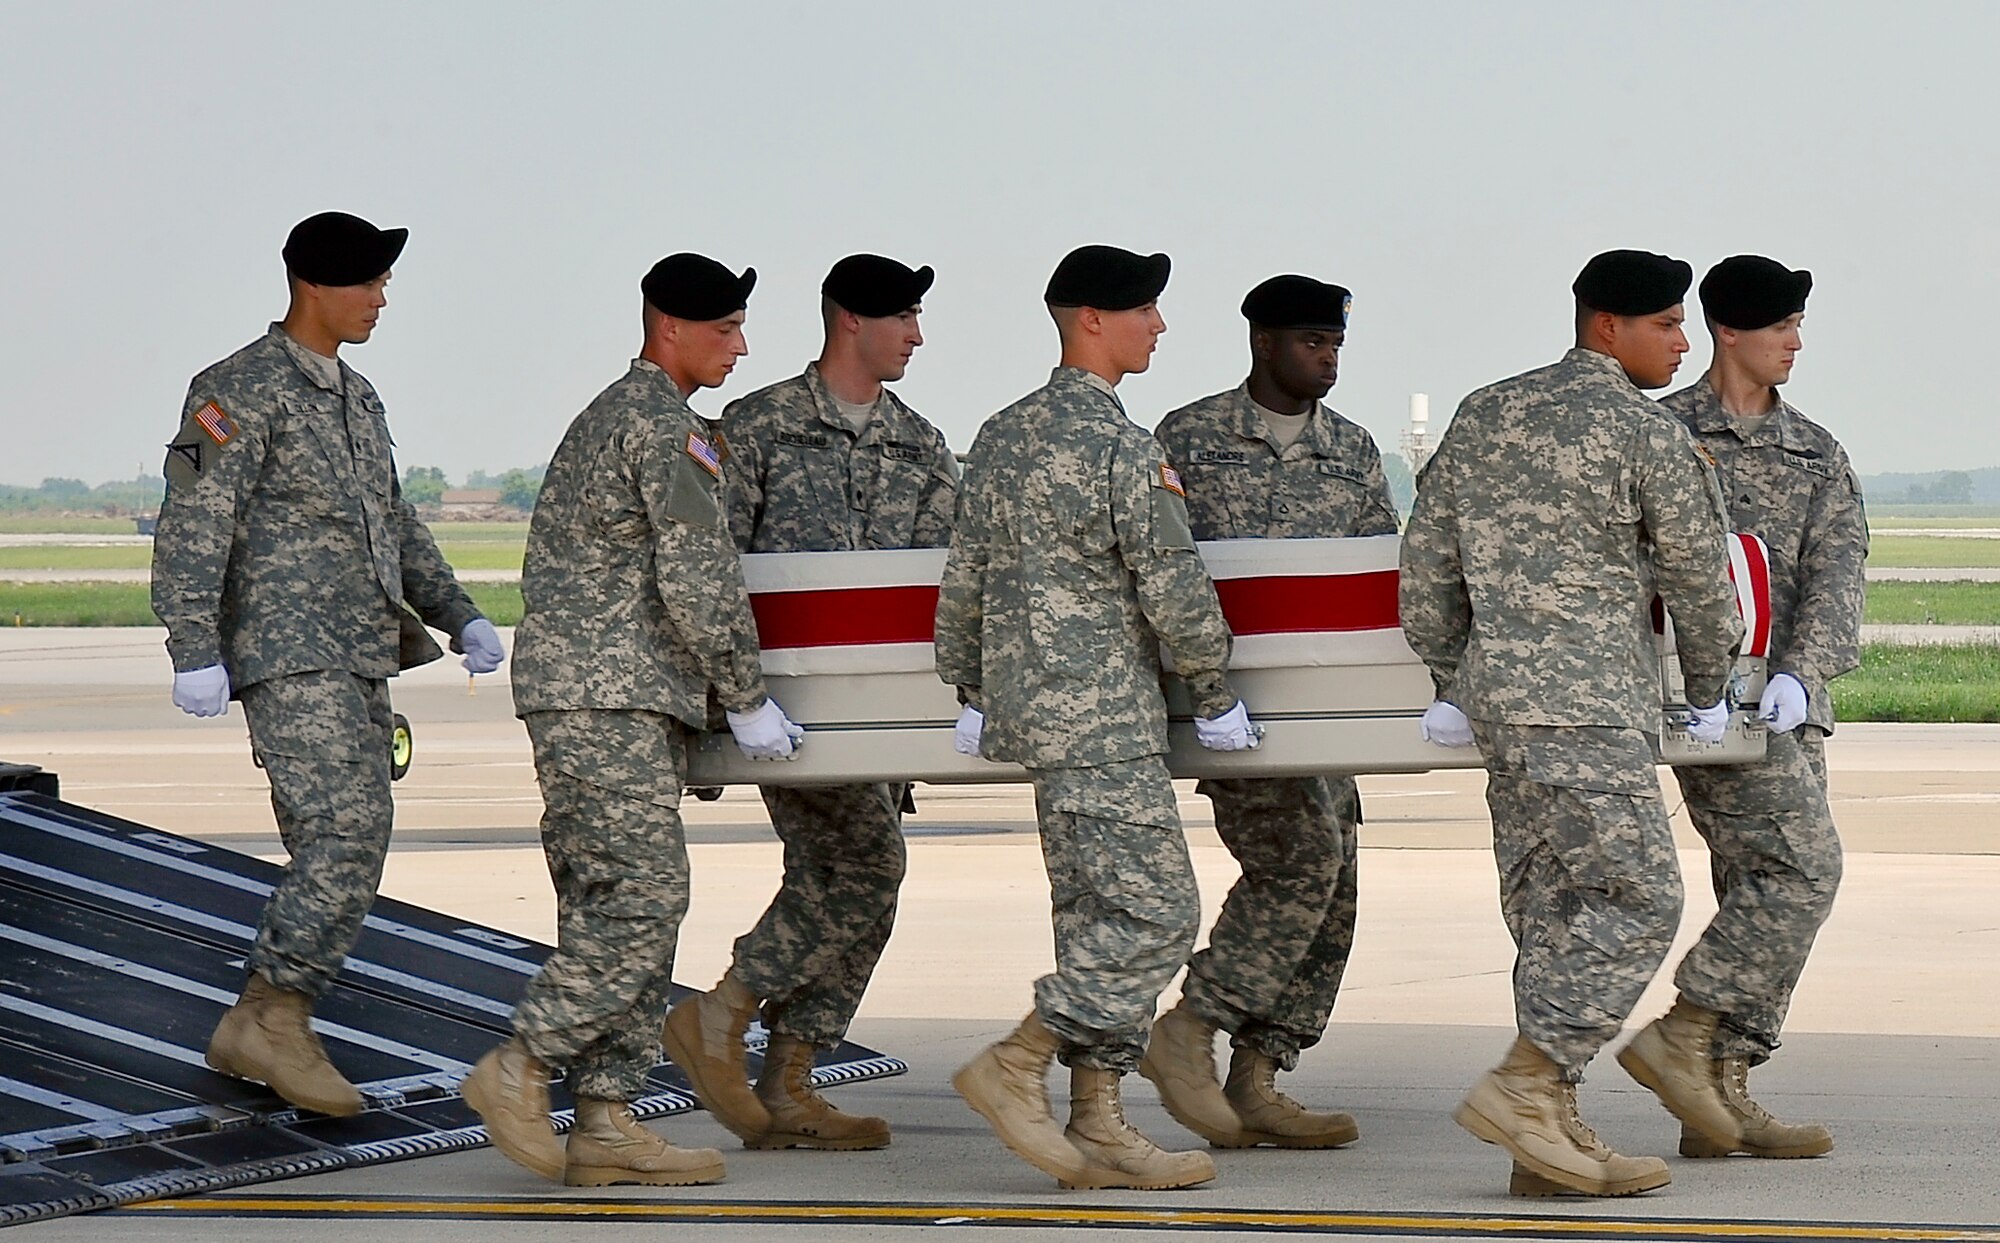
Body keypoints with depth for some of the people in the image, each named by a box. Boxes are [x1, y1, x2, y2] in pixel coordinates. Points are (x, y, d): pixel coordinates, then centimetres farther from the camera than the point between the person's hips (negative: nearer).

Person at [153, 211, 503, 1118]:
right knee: (349, 835, -19)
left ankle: (257, 1032, 12)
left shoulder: (356, 398, 20)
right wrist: (196, 654, -22)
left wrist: (458, 617, 15)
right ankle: (274, 1021, -15)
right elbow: (193, 524, -14)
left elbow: (394, 526, 27)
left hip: (359, 663, 9)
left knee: (339, 858, 6)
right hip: (289, 656, -9)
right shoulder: (245, 390, -8)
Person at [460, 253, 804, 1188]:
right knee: (642, 896, -13)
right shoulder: (660, 422, -10)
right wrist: (747, 700, -6)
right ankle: (518, 1069, -11)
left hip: (623, 698, 10)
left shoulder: (609, 414, 22)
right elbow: (697, 578, -14)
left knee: (611, 907, 6)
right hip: (606, 698, -10)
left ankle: (604, 1121, 4)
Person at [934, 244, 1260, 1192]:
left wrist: (971, 695, 25)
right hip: (1103, 717, -9)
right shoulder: (1121, 448, -13)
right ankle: (1014, 1069, -8)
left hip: (1030, 710, 9)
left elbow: (963, 580, 16)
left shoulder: (1003, 435, 12)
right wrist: (1216, 697, -1)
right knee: (1154, 913, -7)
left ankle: (1096, 1129, 9)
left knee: (1096, 917, 11)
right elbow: (1173, 589, -13)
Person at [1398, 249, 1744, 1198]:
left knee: (1552, 907, 8)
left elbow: (1426, 558, 16)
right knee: (1636, 899, -7)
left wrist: (1450, 678, 24)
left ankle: (1550, 1133, 6)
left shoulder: (1483, 415, 15)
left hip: (1500, 694, 8)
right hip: (1585, 705, -8)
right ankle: (1523, 1086, -15)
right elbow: (1698, 576, 2)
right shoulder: (1643, 431, -6)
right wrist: (1709, 690, 18)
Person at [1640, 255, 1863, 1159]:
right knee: (1800, 866, -19)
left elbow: (1834, 574, 2)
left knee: (1757, 887, 5)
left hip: (1786, 699, 6)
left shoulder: (1817, 455, 15)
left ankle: (1722, 1094, 9)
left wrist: (1801, 673, -16)